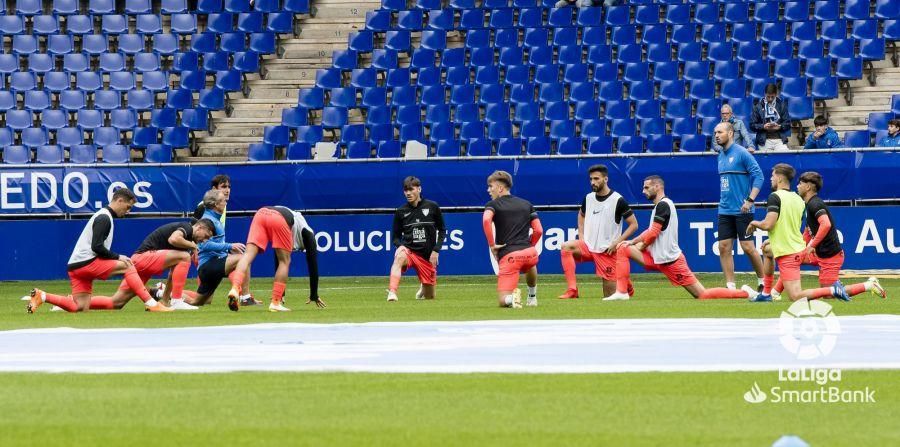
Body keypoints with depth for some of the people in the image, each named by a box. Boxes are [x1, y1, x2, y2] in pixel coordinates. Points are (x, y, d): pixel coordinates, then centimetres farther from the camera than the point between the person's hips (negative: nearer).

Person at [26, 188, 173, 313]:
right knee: (128, 267, -11)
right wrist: (118, 257, -12)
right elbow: (97, 247, -19)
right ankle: (151, 305, -17)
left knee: (81, 308, 4)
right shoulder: (104, 218, -10)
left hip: (76, 266, 10)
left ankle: (42, 296, 1)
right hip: (86, 262, -10)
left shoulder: (103, 216, 22)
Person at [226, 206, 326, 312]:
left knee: (248, 255, -8)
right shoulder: (308, 234, 30)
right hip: (278, 219, -5)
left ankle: (235, 289, -32)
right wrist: (314, 295, 33)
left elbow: (277, 262, 45)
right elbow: (313, 264, 28)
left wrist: (281, 294, 48)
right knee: (284, 262, 10)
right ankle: (275, 303, 1)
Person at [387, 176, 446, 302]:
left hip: (427, 256, 1)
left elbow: (442, 230, 9)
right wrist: (400, 246, -14)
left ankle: (424, 287, 46)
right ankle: (392, 292, -50)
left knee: (429, 296, 9)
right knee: (399, 257, -40)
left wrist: (436, 250, -3)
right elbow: (395, 236, 8)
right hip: (408, 250, -1)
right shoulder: (401, 212, 1)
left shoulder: (432, 207, 0)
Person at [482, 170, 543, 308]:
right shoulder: (527, 204, 19)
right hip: (530, 253, 5)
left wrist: (491, 245, -10)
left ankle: (513, 297, -30)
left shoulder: (493, 205, 5)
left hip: (508, 256, -5)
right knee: (529, 265, 45)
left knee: (503, 301, 0)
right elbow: (538, 230, 12)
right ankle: (532, 297, 41)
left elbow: (486, 220, -18)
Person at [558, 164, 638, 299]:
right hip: (588, 246, 4)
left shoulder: (618, 200, -10)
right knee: (566, 247, -26)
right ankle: (572, 290, -27)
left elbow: (634, 225, -6)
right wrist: (581, 236, 12)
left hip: (607, 251, -4)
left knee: (610, 295, -4)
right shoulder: (588, 198, 6)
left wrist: (617, 242, -15)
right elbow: (581, 215, 27)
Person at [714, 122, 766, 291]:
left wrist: (750, 200, -19)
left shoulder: (741, 153, -10)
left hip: (742, 211, -7)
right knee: (724, 247, 0)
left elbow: (758, 176, -13)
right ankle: (730, 286, 3)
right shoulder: (721, 156, 13)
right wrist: (723, 201, 15)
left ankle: (763, 282, 9)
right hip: (725, 211, 7)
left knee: (748, 247, -6)